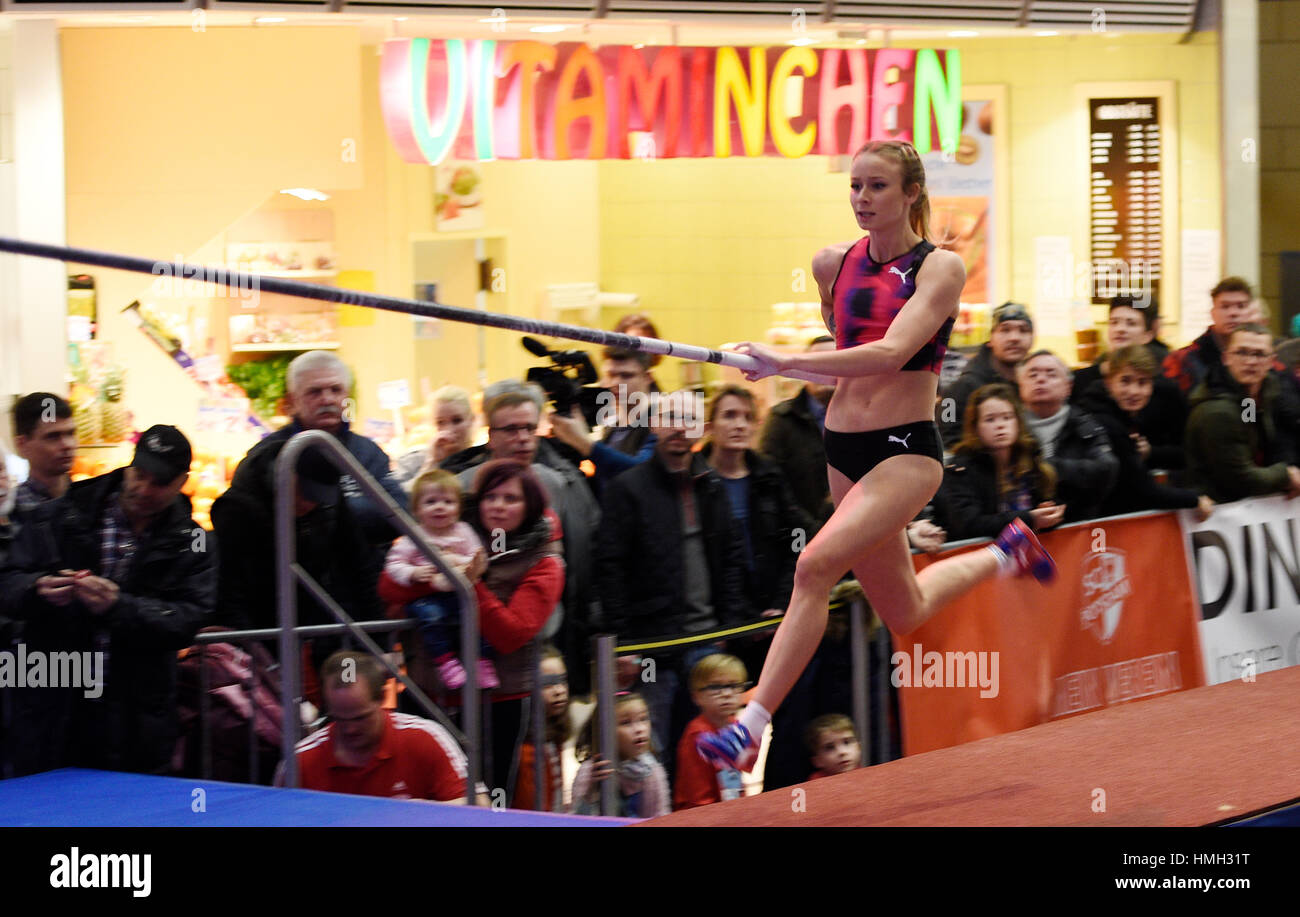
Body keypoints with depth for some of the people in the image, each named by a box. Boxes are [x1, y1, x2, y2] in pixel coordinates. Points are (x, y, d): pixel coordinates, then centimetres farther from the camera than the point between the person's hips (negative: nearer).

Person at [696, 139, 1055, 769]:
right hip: (843, 450, 7)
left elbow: (891, 352, -25)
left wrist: (789, 363, -30)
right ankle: (1004, 555, 42)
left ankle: (752, 725, -23)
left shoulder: (939, 267, -10)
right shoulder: (833, 264, 5)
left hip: (907, 450, -7)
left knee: (816, 565, -26)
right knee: (904, 614, 15)